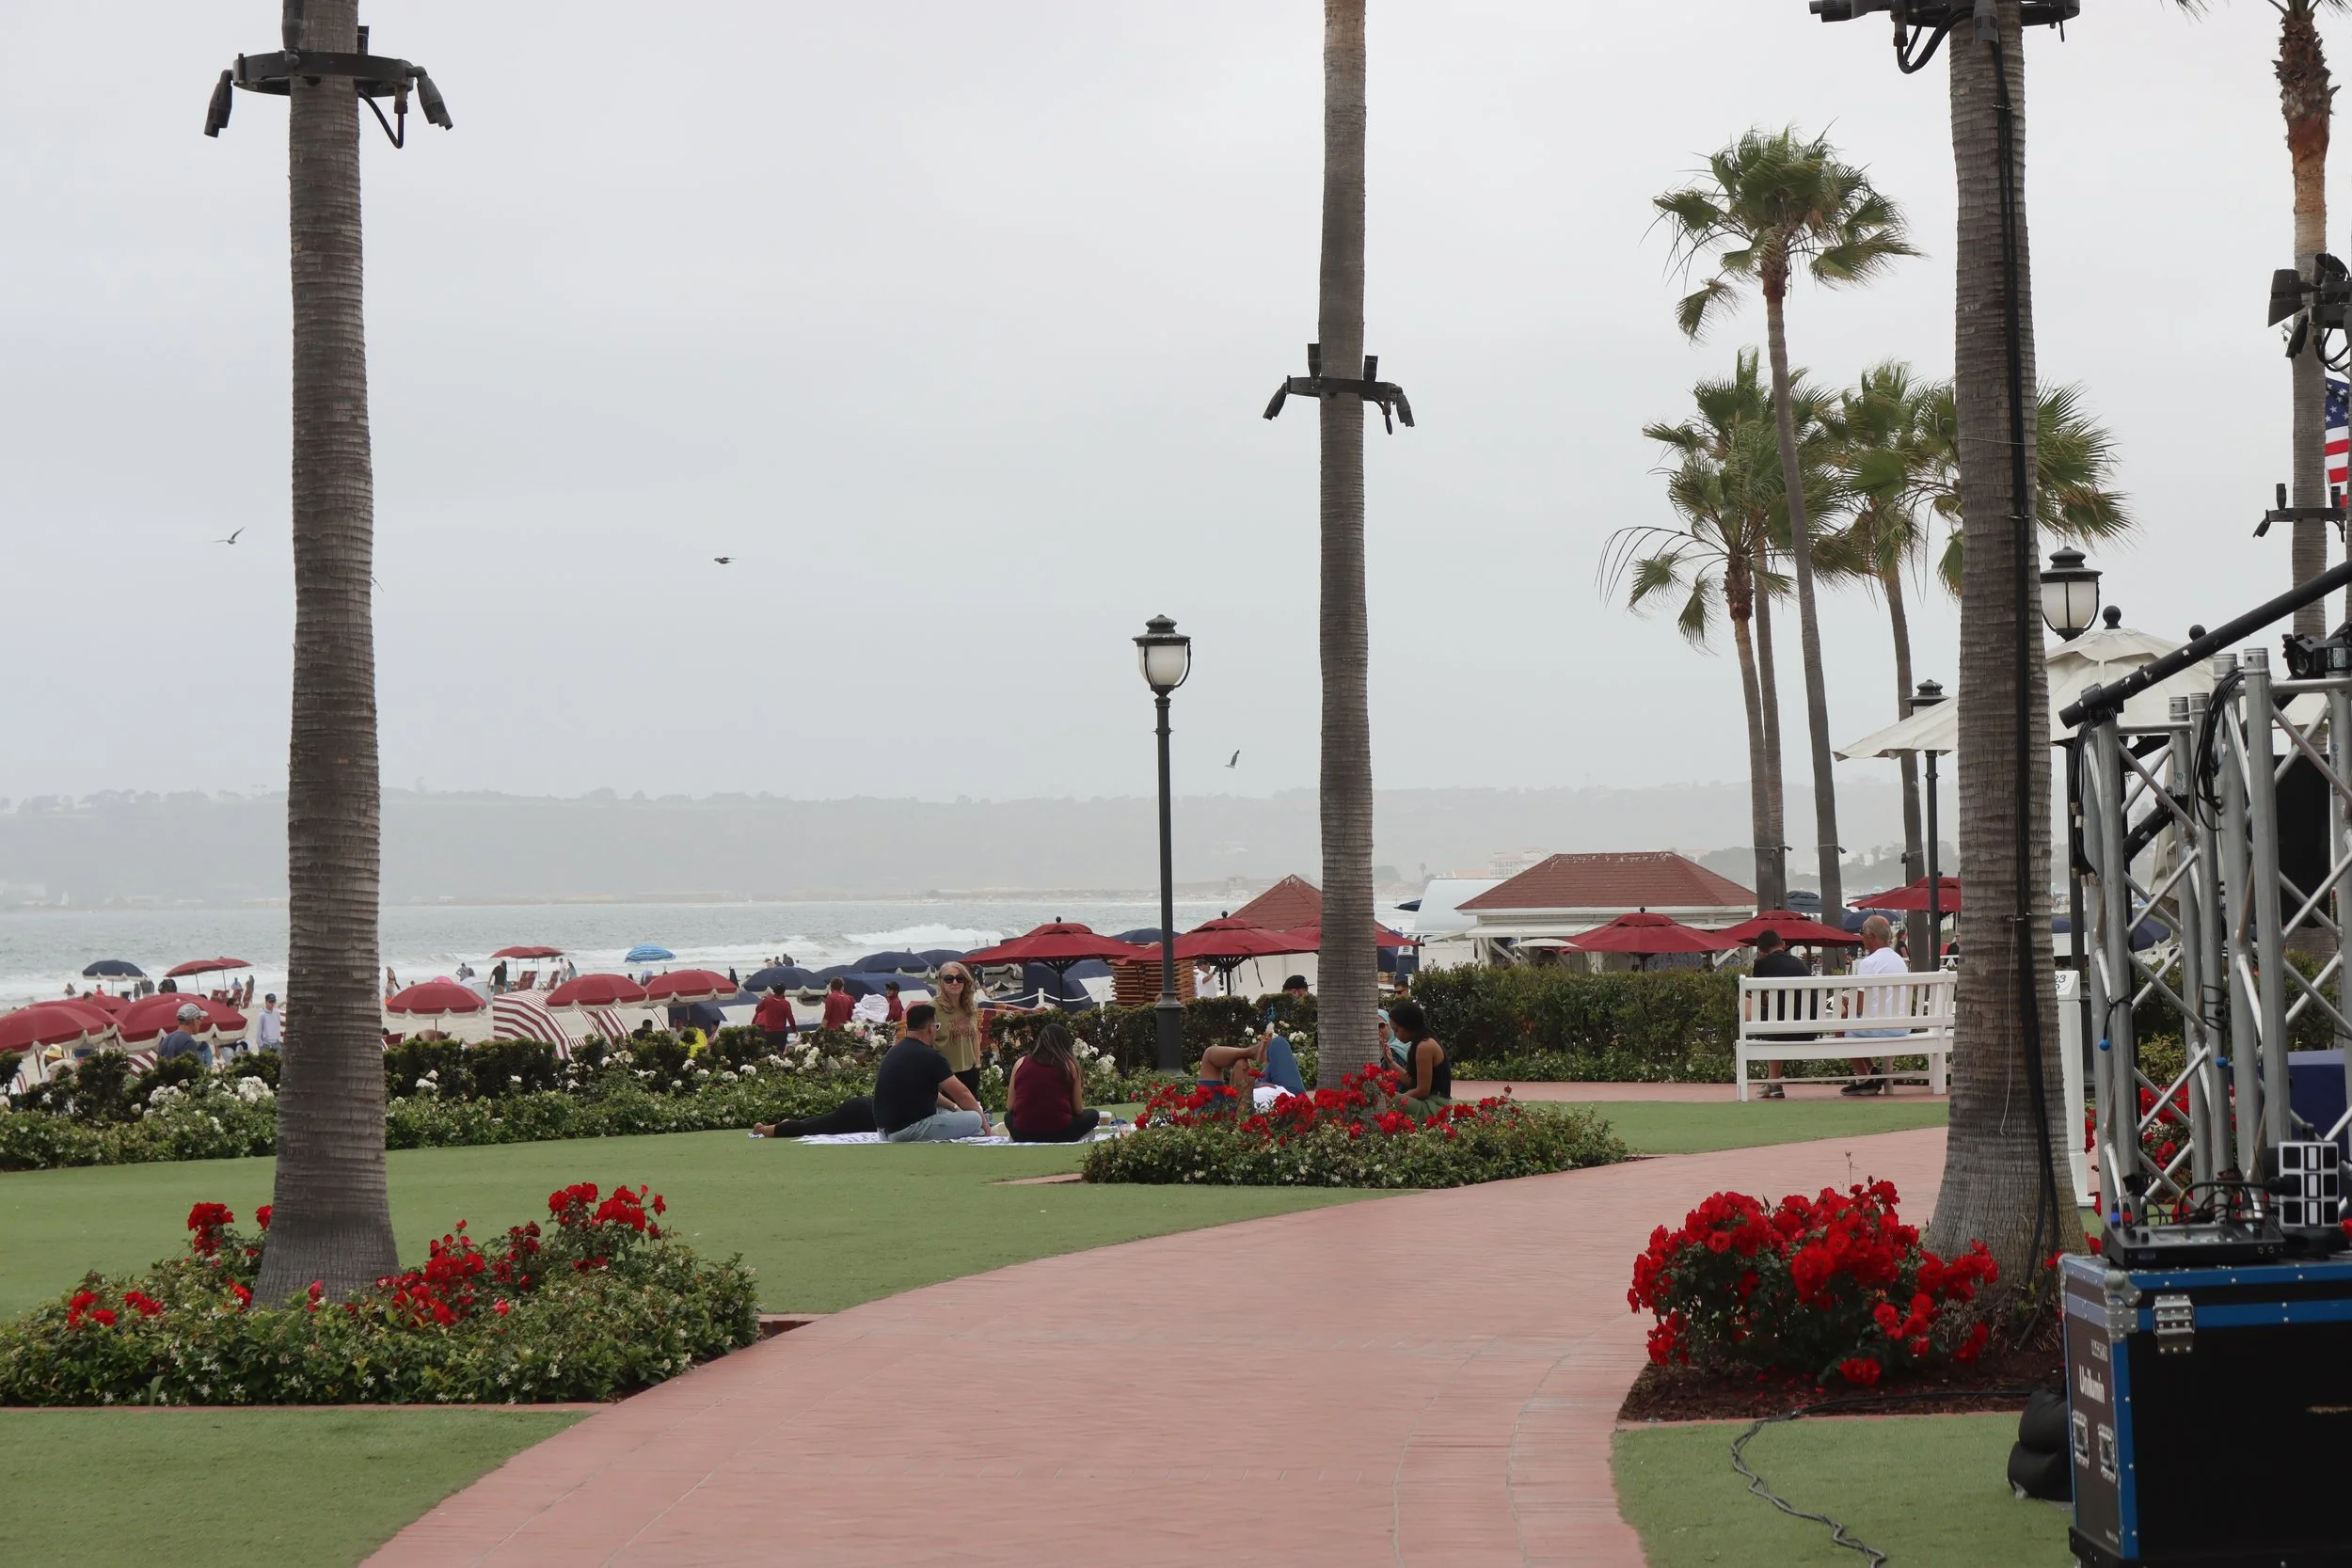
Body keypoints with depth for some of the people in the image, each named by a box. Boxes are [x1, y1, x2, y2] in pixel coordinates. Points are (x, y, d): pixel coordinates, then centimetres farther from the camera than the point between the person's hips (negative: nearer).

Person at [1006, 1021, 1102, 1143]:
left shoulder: (1021, 1063, 5)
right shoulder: (1069, 1065, 1)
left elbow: (1009, 1107, 9)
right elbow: (1078, 1110, 5)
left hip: (1022, 1136, 2)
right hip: (1059, 1135, -2)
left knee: (1009, 1117, 35)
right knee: (1093, 1115, 25)